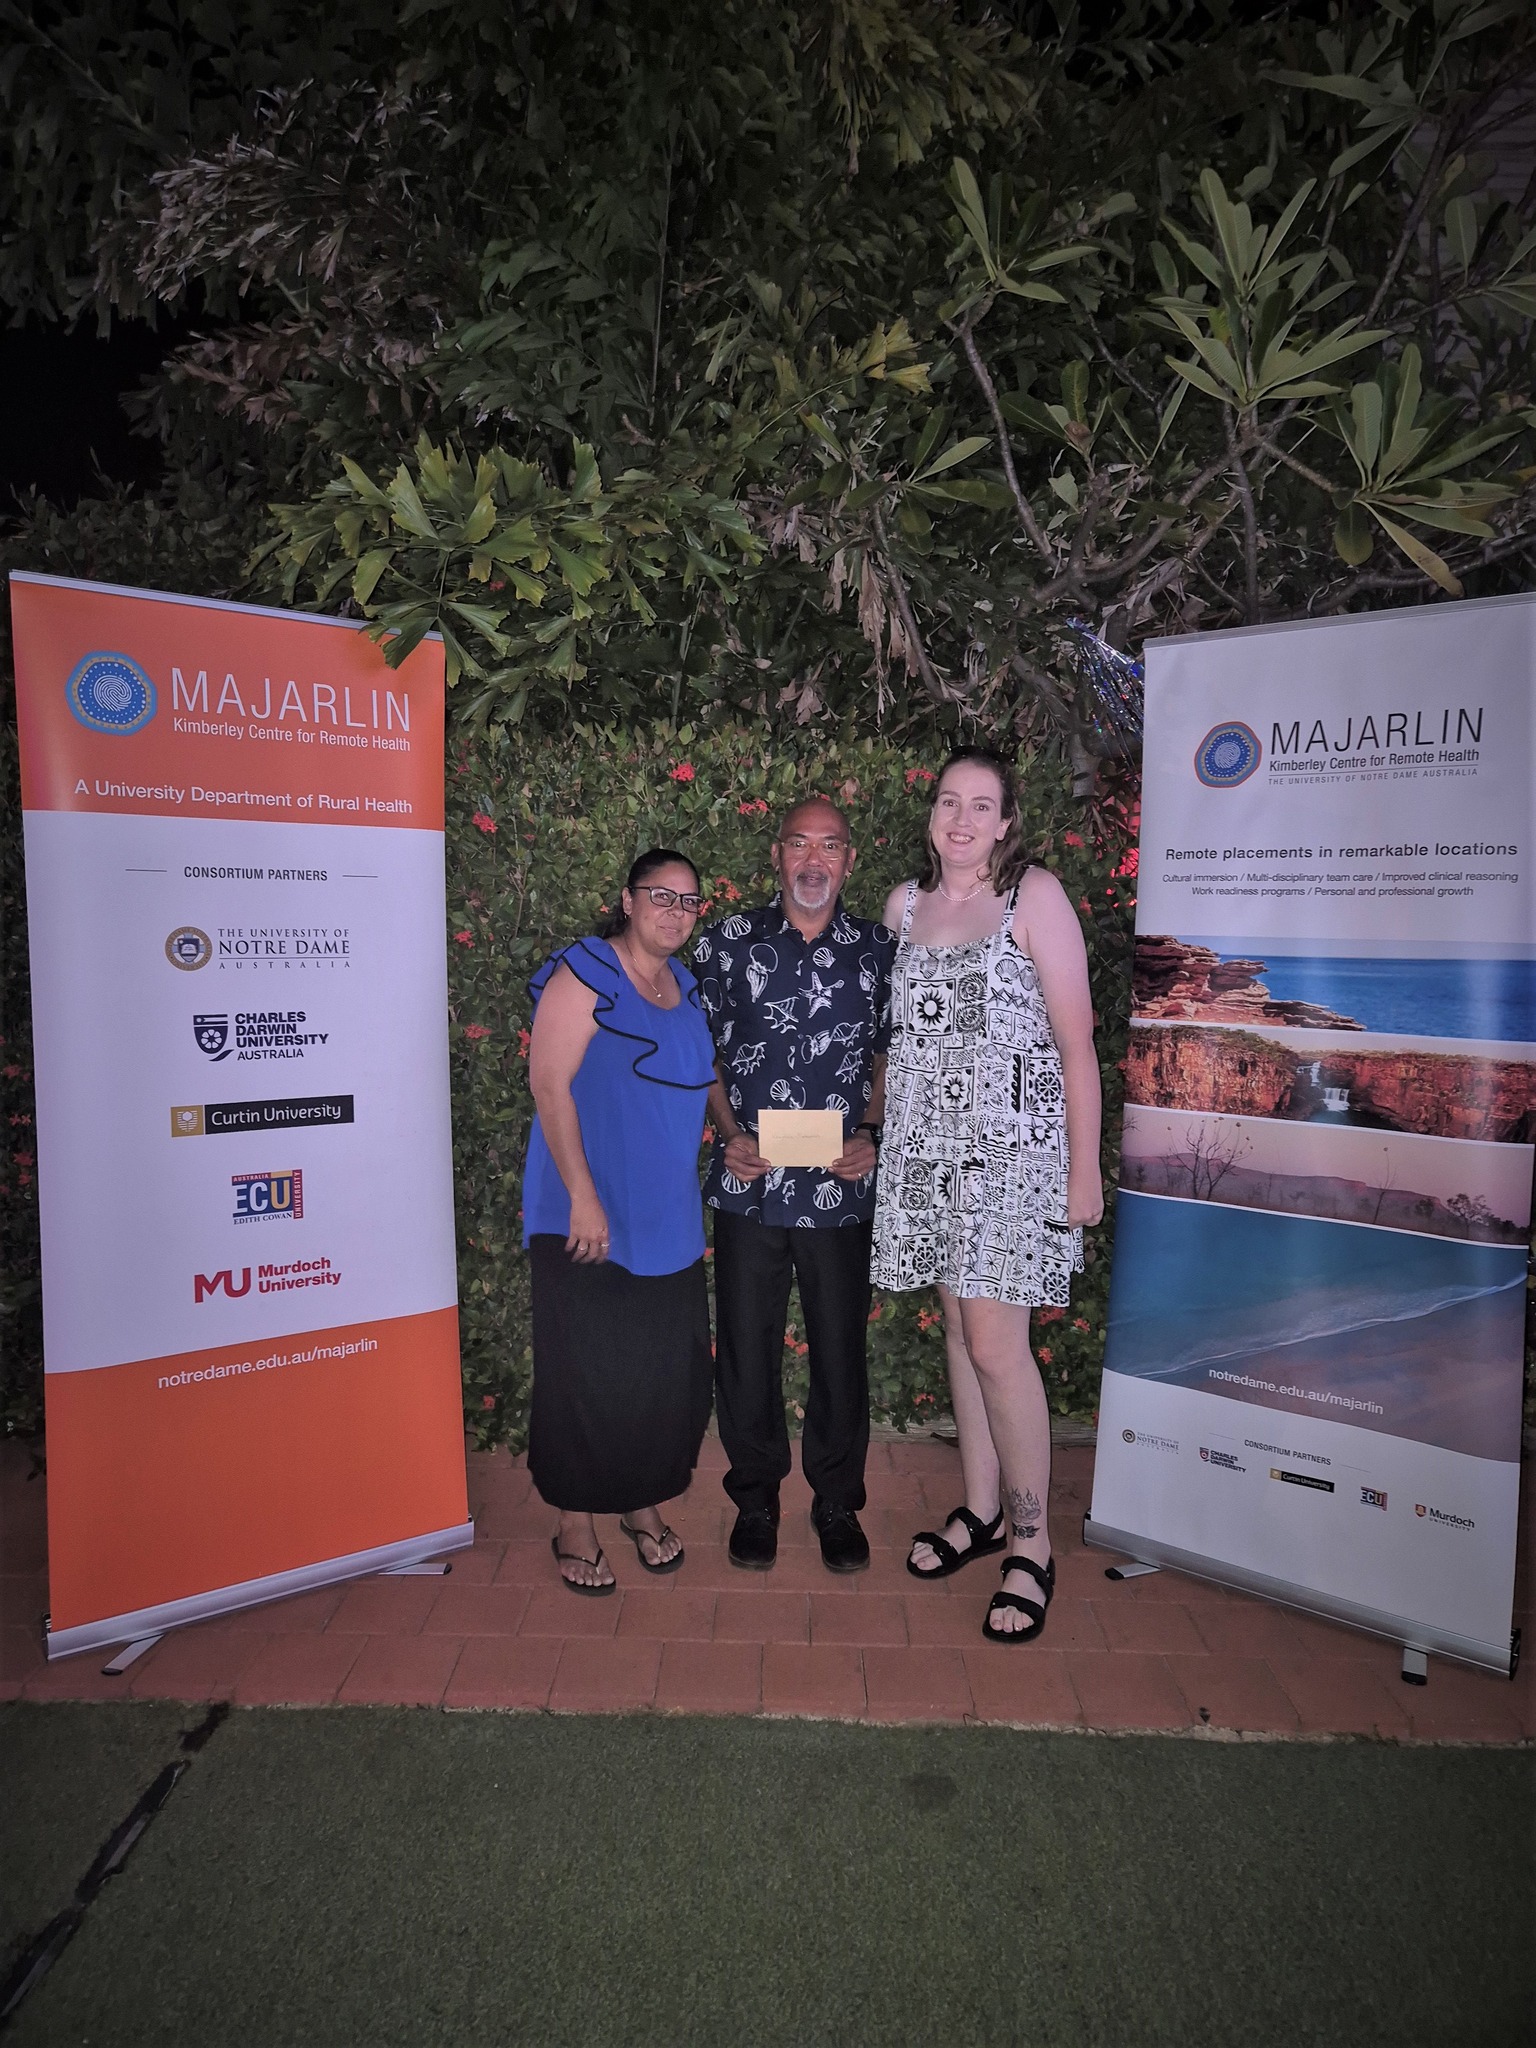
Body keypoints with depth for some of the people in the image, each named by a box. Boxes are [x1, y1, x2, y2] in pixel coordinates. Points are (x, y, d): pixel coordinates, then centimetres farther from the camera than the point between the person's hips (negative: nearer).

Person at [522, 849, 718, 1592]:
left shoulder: (684, 984, 12)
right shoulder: (584, 973, -10)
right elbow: (550, 1085, -16)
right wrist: (583, 1197, -20)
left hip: (668, 1219, 7)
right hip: (588, 1217, -7)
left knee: (668, 1369, 12)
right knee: (588, 1372, 4)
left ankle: (645, 1505, 33)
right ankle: (576, 1525, 23)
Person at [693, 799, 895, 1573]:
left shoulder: (878, 950, 2)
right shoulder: (728, 942, 0)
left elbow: (888, 1058, 9)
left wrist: (870, 1134, -6)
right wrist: (727, 1133, -9)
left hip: (841, 1187, 0)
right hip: (749, 1183, 0)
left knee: (840, 1349, 11)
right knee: (746, 1348, 11)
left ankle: (837, 1501, 33)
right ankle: (755, 1499, 33)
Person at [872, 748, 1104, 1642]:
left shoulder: (1035, 895, -6)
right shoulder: (905, 903, 10)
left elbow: (1077, 1042, -7)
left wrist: (1085, 1166, -8)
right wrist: (880, 1134, 13)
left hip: (1011, 1148, -5)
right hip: (928, 1148, 5)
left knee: (997, 1343, -6)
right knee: (961, 1327, 13)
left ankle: (1032, 1542, 12)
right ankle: (982, 1510, 29)